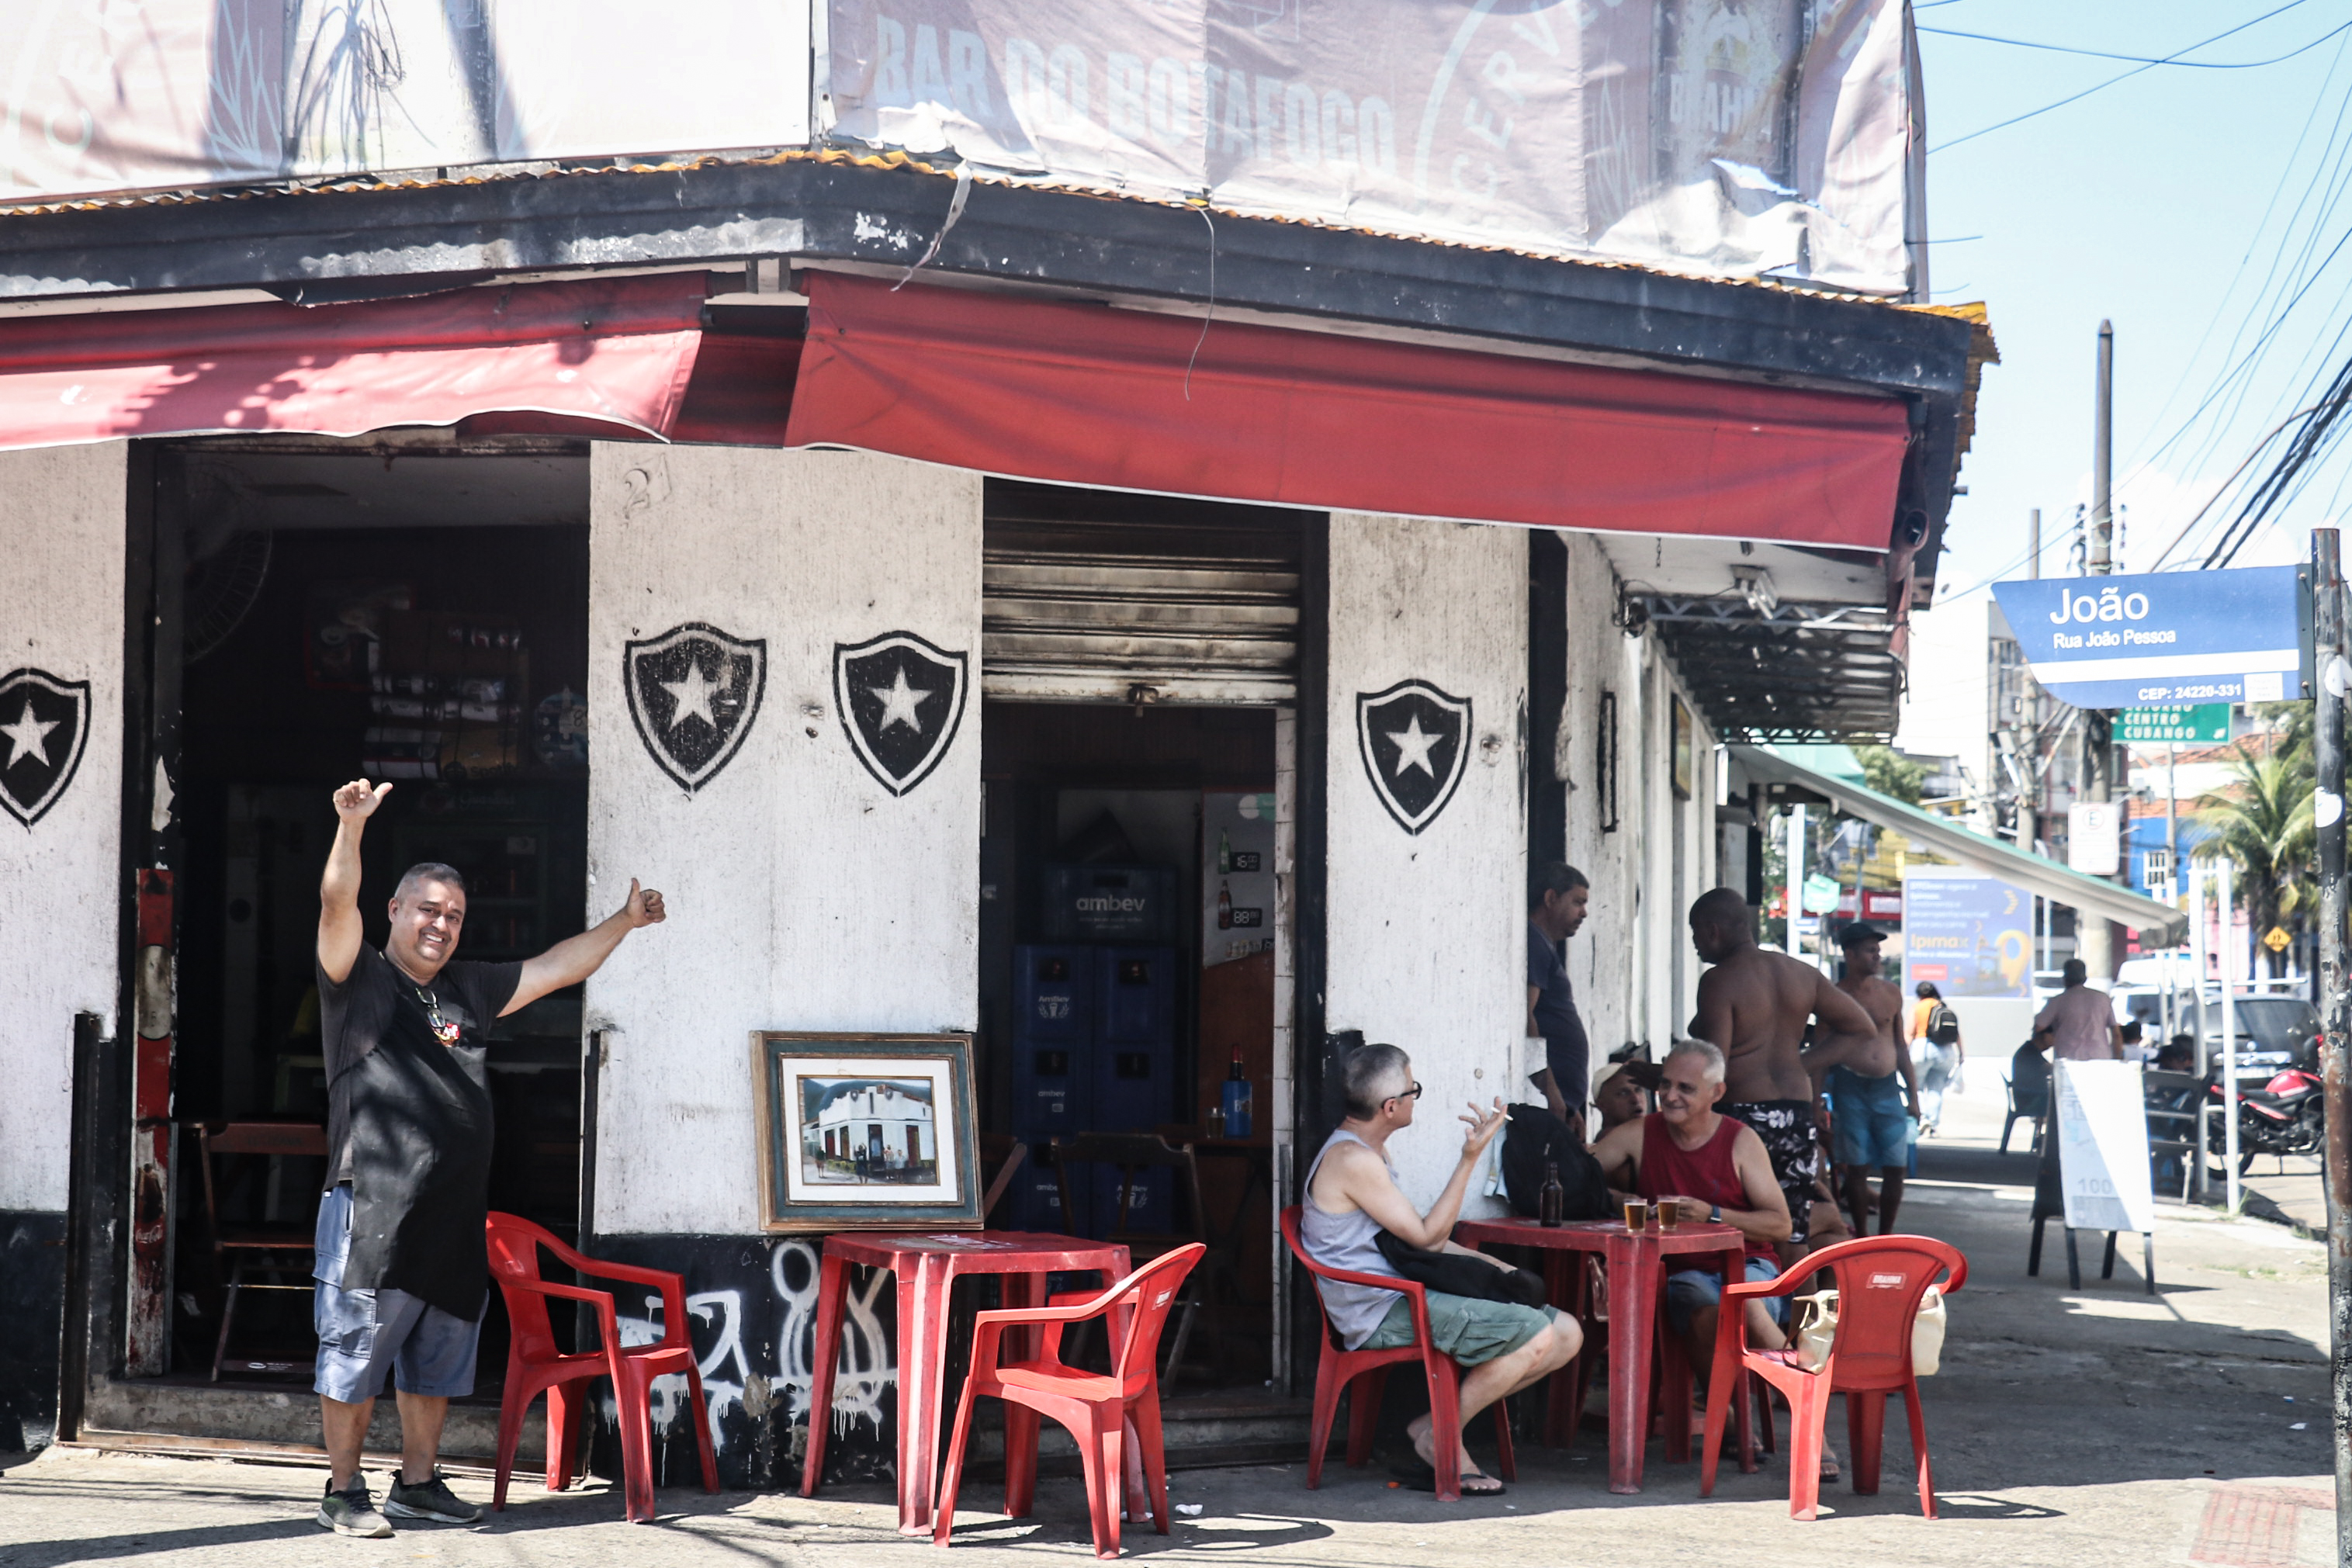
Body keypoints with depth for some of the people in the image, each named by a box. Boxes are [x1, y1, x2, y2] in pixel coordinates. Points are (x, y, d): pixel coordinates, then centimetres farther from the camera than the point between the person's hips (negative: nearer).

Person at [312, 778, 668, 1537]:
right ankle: (344, 1491, 7)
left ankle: (419, 1481, 24)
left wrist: (625, 921, 23)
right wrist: (351, 826, -31)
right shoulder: (359, 982, 0)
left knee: (437, 1359, 13)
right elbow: (338, 904, -17)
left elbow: (557, 968, 26)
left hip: (456, 1216, 6)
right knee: (354, 1358, -2)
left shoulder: (468, 991, 17)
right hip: (373, 1210, -6)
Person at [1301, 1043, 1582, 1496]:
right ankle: (1440, 1438, -7)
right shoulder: (1353, 1160, -14)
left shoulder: (1368, 1153, 19)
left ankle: (1434, 1424, -1)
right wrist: (1470, 1157, -13)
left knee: (1566, 1334, 0)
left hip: (1407, 1299, 10)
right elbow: (1427, 1237, -13)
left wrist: (1491, 1265, 12)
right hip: (1384, 1312, -10)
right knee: (1536, 1335, -23)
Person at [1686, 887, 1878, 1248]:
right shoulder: (1802, 974, 11)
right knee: (1792, 1241, 8)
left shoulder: (1719, 981, -9)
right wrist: (1802, 1065, 12)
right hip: (1799, 1116, 7)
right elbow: (1861, 1029, 15)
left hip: (1742, 1114, -7)